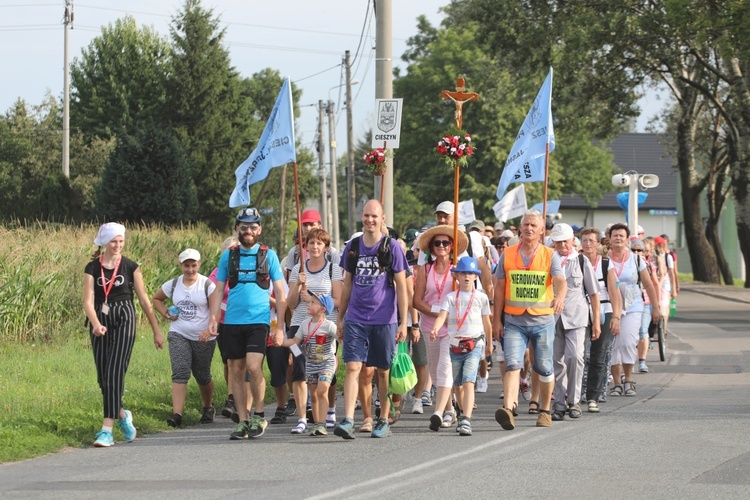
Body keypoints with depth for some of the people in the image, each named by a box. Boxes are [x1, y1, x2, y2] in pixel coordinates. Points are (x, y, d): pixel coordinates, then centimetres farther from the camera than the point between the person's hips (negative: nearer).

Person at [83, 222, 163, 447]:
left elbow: (144, 301, 7)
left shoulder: (130, 267, 2)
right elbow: (88, 301, -6)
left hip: (124, 321, -2)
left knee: (115, 372, -13)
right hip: (100, 322, 2)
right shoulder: (92, 268, 3)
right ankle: (122, 415, 30)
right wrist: (95, 324, -25)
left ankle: (107, 429, -15)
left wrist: (156, 331, 10)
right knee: (102, 376, 4)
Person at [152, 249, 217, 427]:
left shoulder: (207, 285, -7)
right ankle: (177, 414, -23)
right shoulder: (173, 284, 5)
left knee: (202, 376, 11)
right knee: (180, 373, -15)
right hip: (178, 335, 2)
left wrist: (209, 330, -28)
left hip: (203, 338, -2)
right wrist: (166, 314, 5)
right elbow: (156, 299, 22)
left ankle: (208, 408, 37)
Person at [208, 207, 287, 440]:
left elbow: (280, 293, 6)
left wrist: (280, 325, -1)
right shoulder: (228, 256, 9)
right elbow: (218, 290, 12)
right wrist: (213, 318, -1)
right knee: (237, 371, 4)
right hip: (233, 322, 3)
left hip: (259, 320, -3)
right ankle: (243, 421, 11)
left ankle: (259, 416, -1)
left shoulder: (268, 255, 4)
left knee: (254, 367, -17)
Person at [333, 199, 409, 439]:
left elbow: (401, 287, -1)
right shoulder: (352, 247, 8)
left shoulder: (392, 247, -1)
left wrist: (404, 321, -6)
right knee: (352, 367, -10)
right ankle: (348, 421, -17)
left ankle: (384, 421, 18)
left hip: (384, 320, -2)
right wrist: (340, 317, 16)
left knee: (383, 371, 7)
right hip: (355, 319, 2)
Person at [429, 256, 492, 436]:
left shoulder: (481, 298, 4)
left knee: (468, 382, -19)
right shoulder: (451, 298, 6)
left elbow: (487, 323, 14)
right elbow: (442, 315, -10)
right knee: (458, 385, 14)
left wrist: (489, 344, 23)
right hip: (455, 345, 3)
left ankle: (466, 421, -29)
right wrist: (435, 329, -31)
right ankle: (465, 416, 32)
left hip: (474, 345, -3)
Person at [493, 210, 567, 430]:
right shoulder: (508, 254, 6)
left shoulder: (550, 255, 1)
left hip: (542, 320, 0)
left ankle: (545, 410, 25)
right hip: (514, 321, 0)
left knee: (544, 368, 9)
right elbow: (500, 288, 9)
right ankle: (508, 408, -30)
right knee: (512, 364, -16)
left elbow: (560, 281, -15)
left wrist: (560, 297, -38)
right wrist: (496, 320, 6)